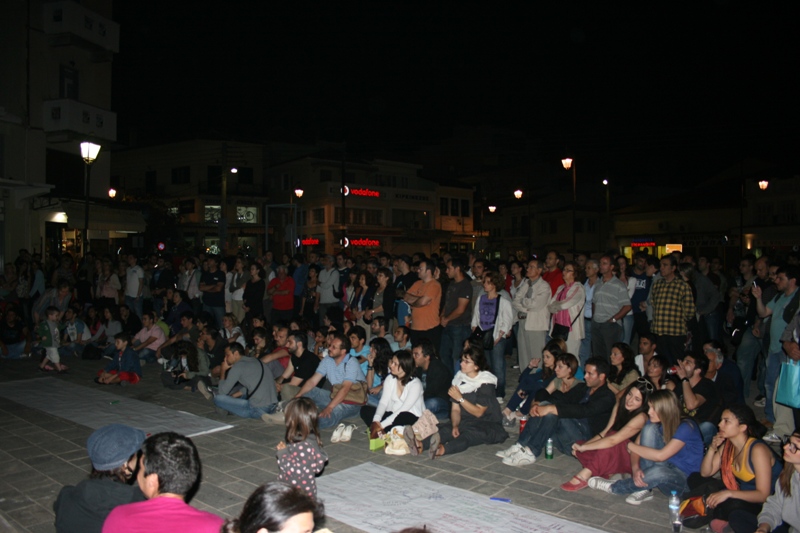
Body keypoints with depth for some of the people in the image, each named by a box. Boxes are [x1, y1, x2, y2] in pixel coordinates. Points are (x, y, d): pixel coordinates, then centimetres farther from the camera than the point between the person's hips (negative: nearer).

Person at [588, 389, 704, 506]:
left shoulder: (686, 427, -22)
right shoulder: (653, 422, -2)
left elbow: (660, 455, -30)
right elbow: (637, 448, -4)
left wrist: (629, 445, -19)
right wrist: (635, 468, -26)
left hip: (684, 479, -5)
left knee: (657, 472, -42)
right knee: (650, 429, -19)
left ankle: (613, 487, -15)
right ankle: (644, 487, -18)